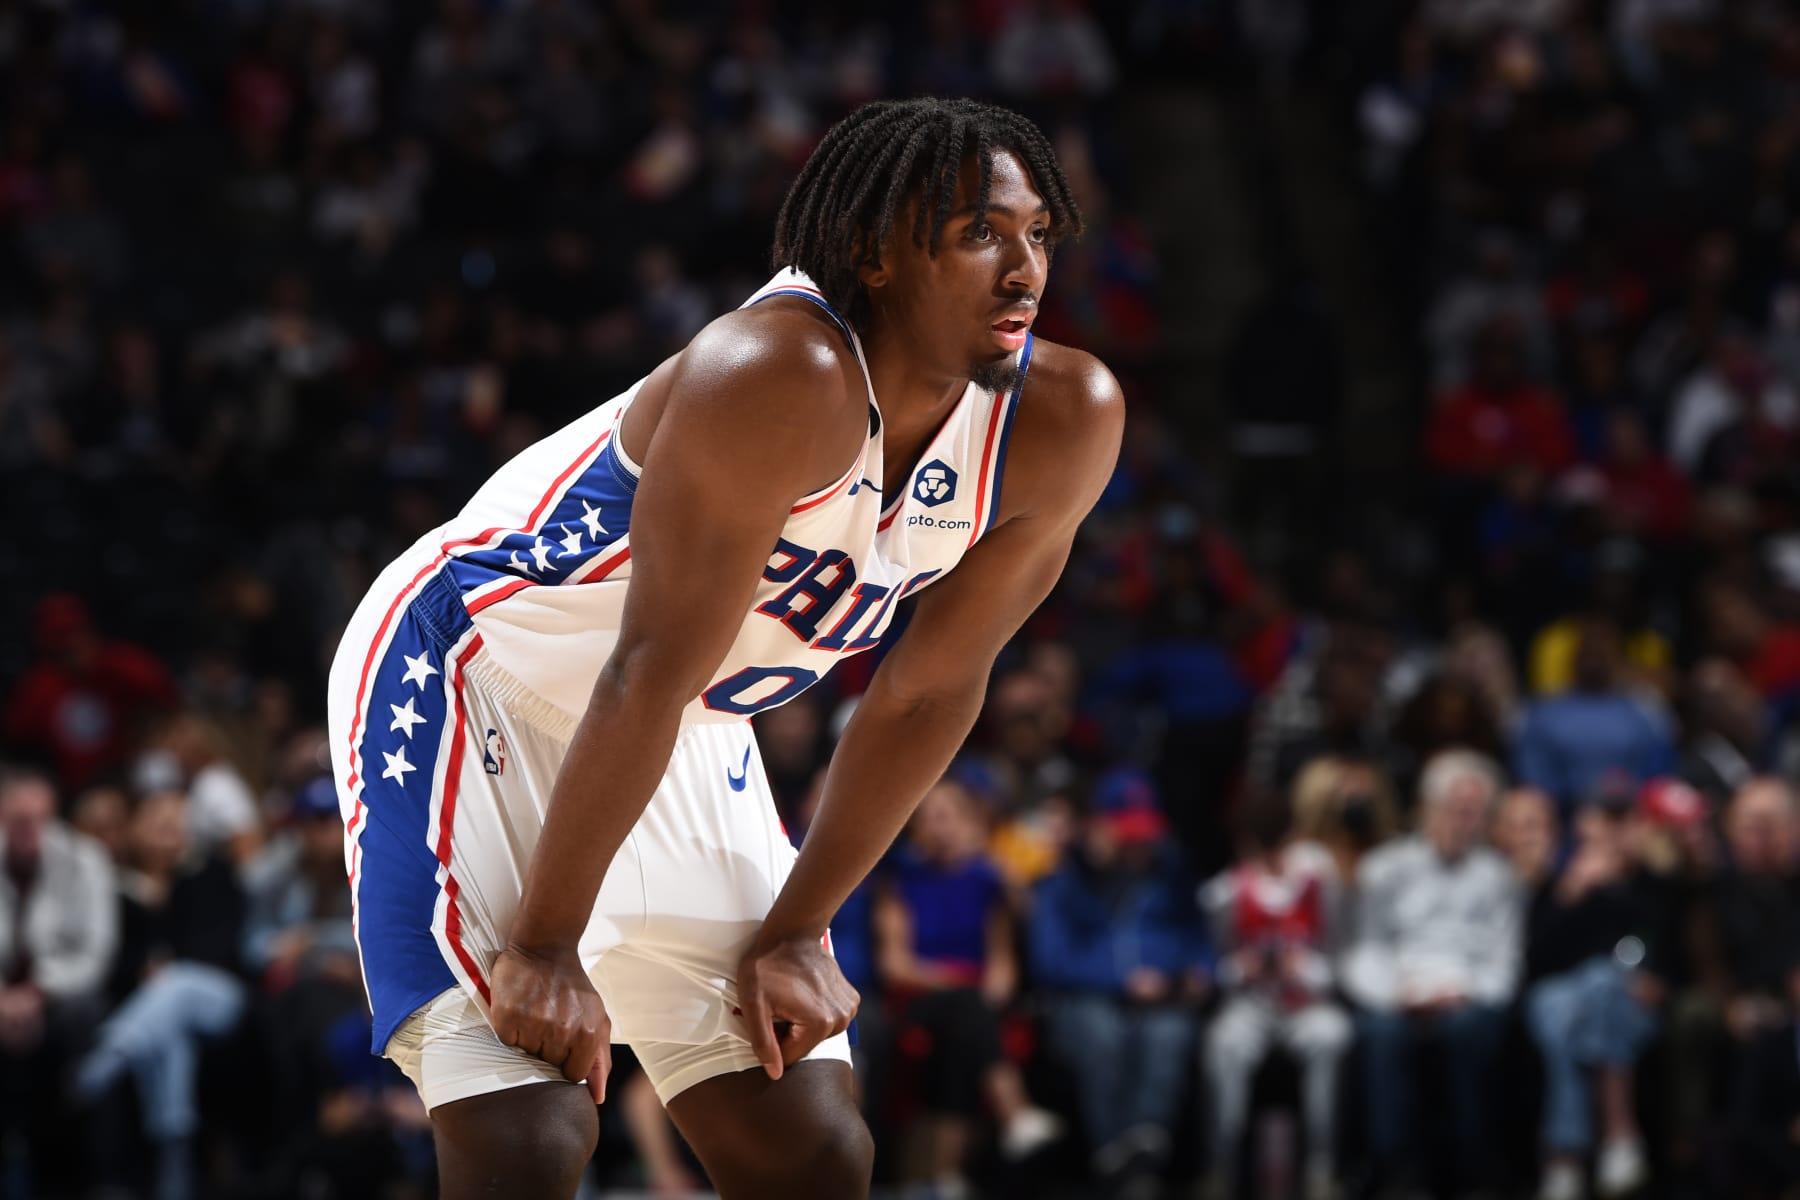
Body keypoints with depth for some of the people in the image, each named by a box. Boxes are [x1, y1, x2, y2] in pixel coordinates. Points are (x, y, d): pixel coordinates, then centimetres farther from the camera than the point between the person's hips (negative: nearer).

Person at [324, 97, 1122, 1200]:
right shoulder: (783, 376, -32)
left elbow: (929, 694, -1)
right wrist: (544, 947, -24)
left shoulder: (1062, 424, -11)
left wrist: (793, 935, -1)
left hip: (690, 739, 7)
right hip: (468, 674, -7)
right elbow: (652, 671, -28)